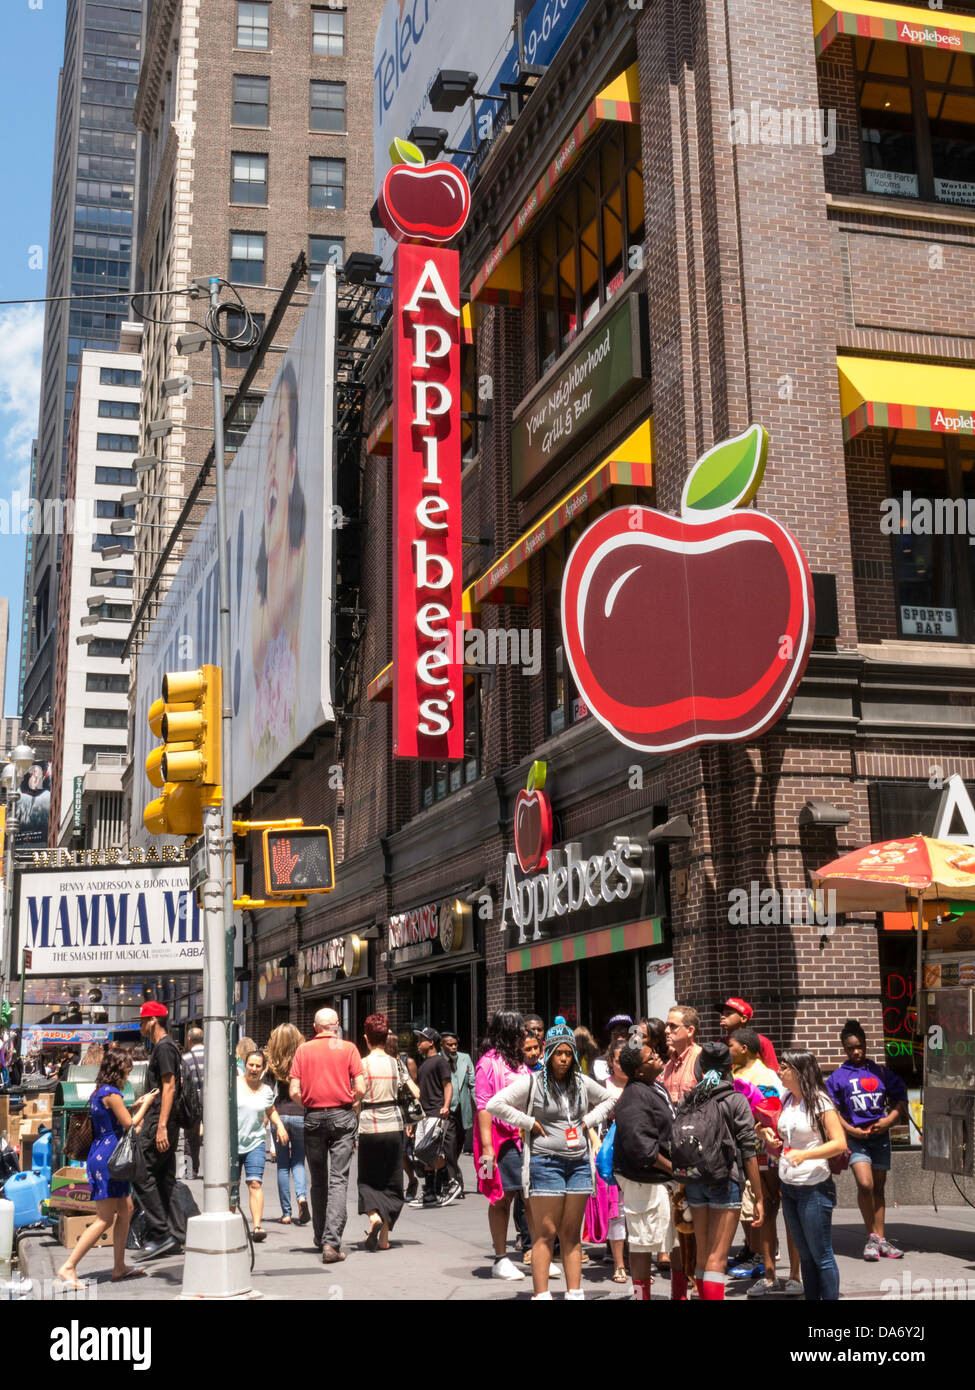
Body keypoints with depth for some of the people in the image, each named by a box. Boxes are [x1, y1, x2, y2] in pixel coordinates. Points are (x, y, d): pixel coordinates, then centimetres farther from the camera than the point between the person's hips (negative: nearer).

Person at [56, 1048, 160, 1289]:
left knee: (126, 1210, 13)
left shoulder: (99, 1092, 15)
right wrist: (145, 1104, 2)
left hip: (104, 1158, 10)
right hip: (106, 1158, -10)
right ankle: (68, 1267, -7)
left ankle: (119, 1267, 16)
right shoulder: (111, 1093, -15)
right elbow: (129, 1125, -10)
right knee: (106, 1219, -7)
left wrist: (137, 1106, 22)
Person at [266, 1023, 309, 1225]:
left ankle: (286, 1213, 11)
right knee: (298, 1161, 12)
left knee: (282, 1165, 9)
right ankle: (302, 1195, -14)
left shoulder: (273, 1064, -2)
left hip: (279, 1115, 0)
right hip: (300, 1115, 0)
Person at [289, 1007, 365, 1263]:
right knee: (338, 1179, -3)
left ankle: (320, 1237, 26)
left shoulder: (303, 1050, 3)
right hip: (342, 1116, -2)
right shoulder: (348, 1049, 0)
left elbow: (294, 1091, -3)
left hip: (313, 1117, 2)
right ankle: (331, 1241, -13)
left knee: (318, 1180, 15)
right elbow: (360, 1088, -7)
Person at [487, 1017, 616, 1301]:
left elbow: (609, 1101, 28)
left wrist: (589, 1120, 11)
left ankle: (575, 1293, 13)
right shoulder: (531, 1082, -5)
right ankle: (541, 1294, 2)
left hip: (579, 1163, 4)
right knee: (546, 1233, -3)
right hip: (545, 1162, -4)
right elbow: (494, 1105, -12)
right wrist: (530, 1123, -10)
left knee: (571, 1234, 9)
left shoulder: (582, 1083, 11)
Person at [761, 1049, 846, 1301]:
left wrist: (805, 1154, -28)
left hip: (814, 1188, -7)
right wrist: (770, 1136, 2)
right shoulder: (787, 1101, 10)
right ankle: (811, 1298, 21)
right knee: (805, 1254, 14)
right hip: (788, 1186, 7)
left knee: (821, 1256, 1)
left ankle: (830, 1298, 9)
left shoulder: (820, 1102, -12)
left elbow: (839, 1143, -18)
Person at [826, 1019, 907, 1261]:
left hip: (880, 1135, 3)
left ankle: (880, 1238, 16)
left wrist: (889, 1120, -6)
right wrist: (850, 1130, -10)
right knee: (865, 1184, -16)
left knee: (878, 1187, 9)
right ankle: (872, 1236, -1)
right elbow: (833, 1109, 1)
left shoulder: (881, 1072, 6)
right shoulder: (839, 1076, 1)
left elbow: (900, 1098, 9)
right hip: (856, 1136, -3)